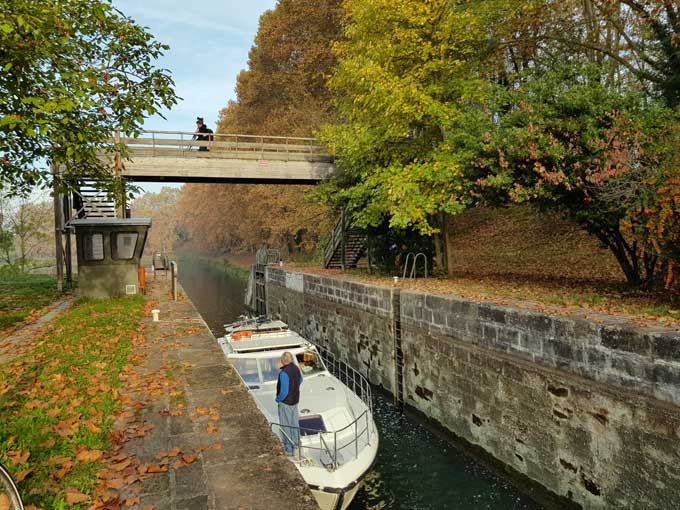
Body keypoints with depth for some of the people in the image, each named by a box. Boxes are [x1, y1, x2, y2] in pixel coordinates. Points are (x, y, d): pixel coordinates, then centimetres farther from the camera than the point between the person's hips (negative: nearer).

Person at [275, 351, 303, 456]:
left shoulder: (284, 373, -32)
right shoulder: (295, 368, -6)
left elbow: (284, 392, -29)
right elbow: (300, 381, 12)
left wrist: (278, 399, -11)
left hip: (285, 402, -8)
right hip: (295, 400, 8)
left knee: (285, 425, 8)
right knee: (294, 421, 24)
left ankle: (289, 449, 18)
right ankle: (296, 441, 42)